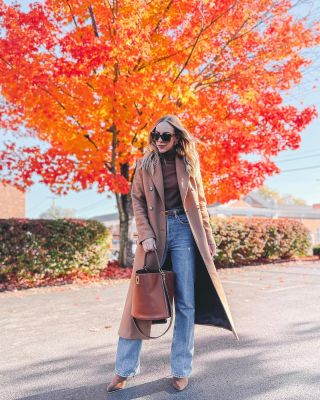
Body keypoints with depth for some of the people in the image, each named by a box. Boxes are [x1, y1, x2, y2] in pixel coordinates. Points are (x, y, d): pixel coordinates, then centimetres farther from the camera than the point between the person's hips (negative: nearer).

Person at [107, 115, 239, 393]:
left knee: (185, 302, 2)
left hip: (183, 231, 0)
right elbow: (137, 202, 3)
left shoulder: (188, 164, 6)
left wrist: (209, 238, 7)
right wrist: (145, 235, -10)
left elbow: (200, 203, 10)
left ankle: (181, 370, 16)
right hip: (155, 233, 0)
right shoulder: (145, 165, 6)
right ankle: (124, 370, 13)